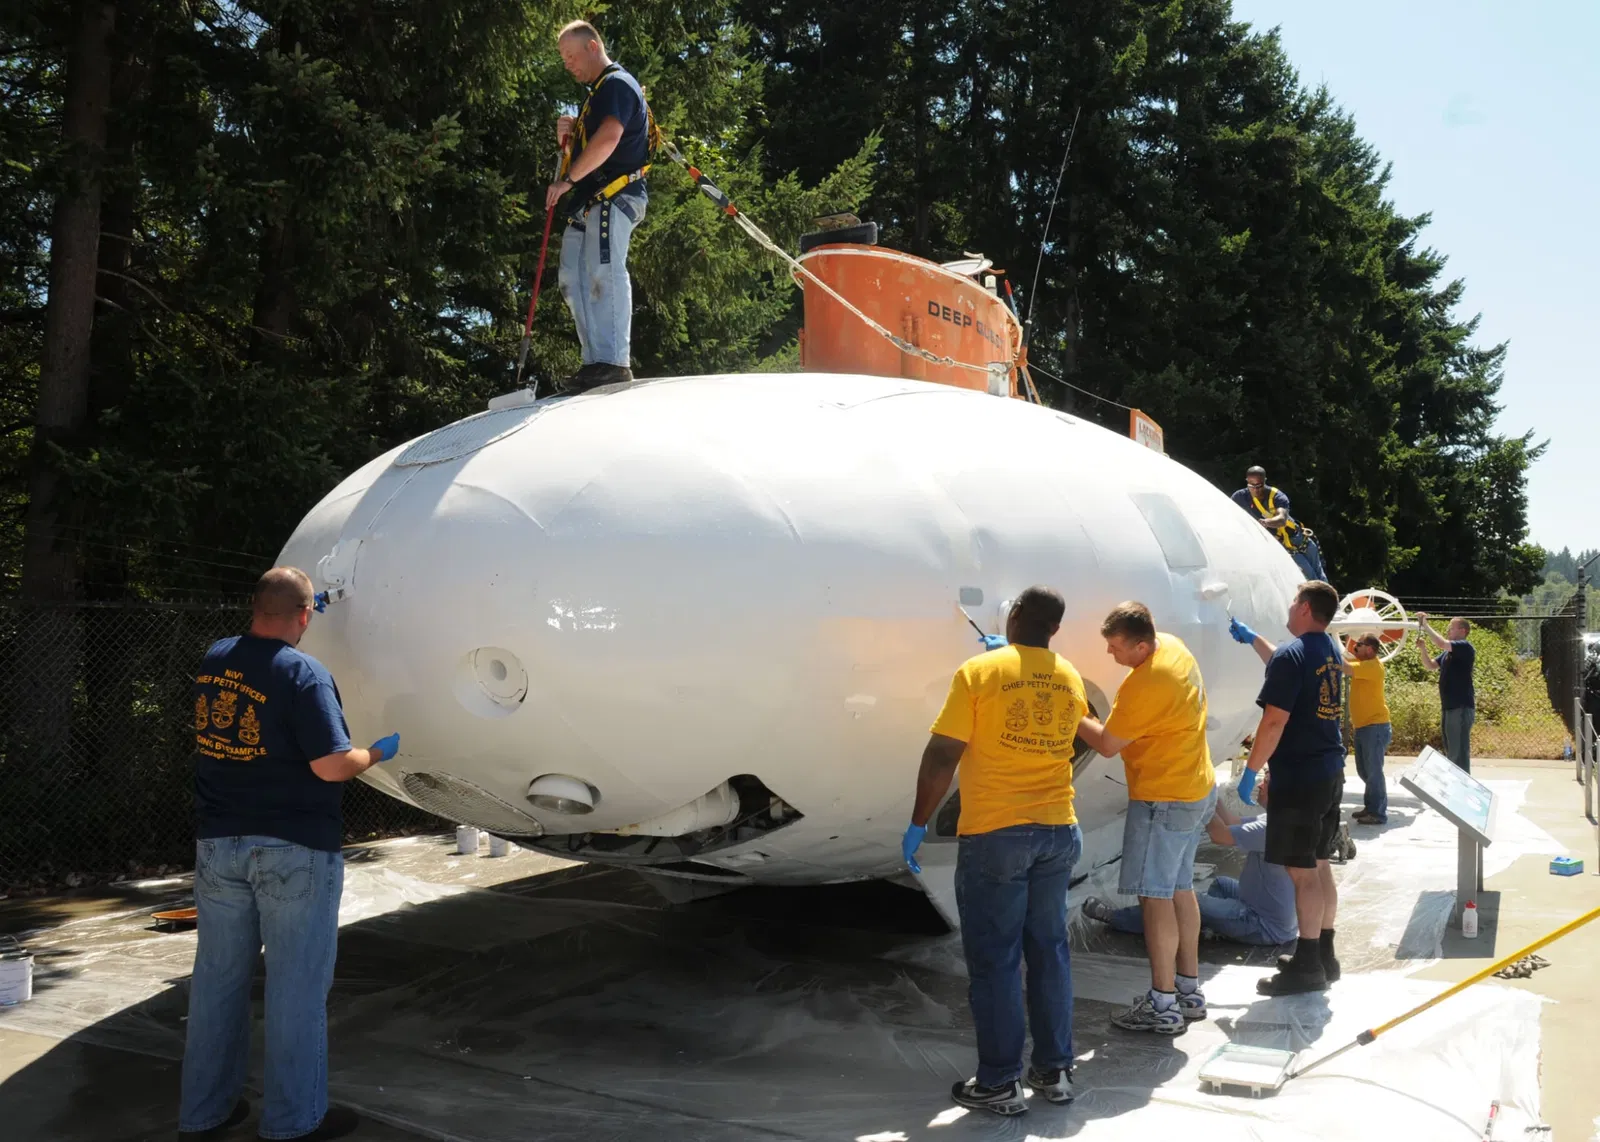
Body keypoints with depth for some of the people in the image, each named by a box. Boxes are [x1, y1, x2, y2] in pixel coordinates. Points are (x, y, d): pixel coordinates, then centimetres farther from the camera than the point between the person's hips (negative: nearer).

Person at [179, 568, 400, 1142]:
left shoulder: (214, 660, 3)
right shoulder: (304, 673, -18)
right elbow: (331, 766, -21)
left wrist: (276, 611, 35)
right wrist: (378, 753, -2)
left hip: (218, 844, 7)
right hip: (294, 850, -6)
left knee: (217, 977, 16)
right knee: (296, 985, 5)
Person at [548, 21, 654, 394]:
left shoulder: (617, 83, -6)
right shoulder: (597, 93, 26)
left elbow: (608, 138, -22)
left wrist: (566, 181, -18)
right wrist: (568, 131, 9)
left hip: (614, 195, -11)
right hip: (590, 201, 11)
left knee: (604, 273, -19)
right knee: (574, 279, 5)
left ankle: (615, 363, -24)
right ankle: (596, 363, 3)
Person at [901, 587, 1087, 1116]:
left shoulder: (978, 672, -11)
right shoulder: (1071, 680, 6)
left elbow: (942, 756, -14)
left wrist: (918, 823, -3)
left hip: (994, 836, -5)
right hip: (1058, 833, 5)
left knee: (993, 959, 4)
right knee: (1049, 950, 16)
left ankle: (1000, 1083, 11)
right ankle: (1055, 1070, 24)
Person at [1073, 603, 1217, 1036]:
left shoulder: (1145, 686, -27)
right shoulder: (1172, 644, 0)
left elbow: (1107, 744, -17)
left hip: (1164, 800, -10)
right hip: (1197, 789, 10)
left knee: (1155, 896, -4)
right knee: (1180, 889, 17)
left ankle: (1163, 1005, 0)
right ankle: (1189, 990, 25)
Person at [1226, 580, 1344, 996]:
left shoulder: (1292, 656, -18)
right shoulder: (1329, 651, 10)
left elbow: (1275, 722, -21)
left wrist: (1251, 769, -12)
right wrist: (1252, 639, 38)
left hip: (1298, 779, -9)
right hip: (1331, 774, 9)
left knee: (1303, 873, -3)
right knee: (1320, 867, 16)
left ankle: (1308, 966, 3)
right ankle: (1323, 954, 25)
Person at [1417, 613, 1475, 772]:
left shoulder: (1465, 647, -10)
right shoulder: (1449, 653, 18)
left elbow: (1441, 643, -25)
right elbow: (1430, 665, 18)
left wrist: (1425, 624, -16)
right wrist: (1423, 649, 1)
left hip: (1461, 707, -10)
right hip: (1449, 707, 10)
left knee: (1459, 752, -10)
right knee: (1451, 753, 17)